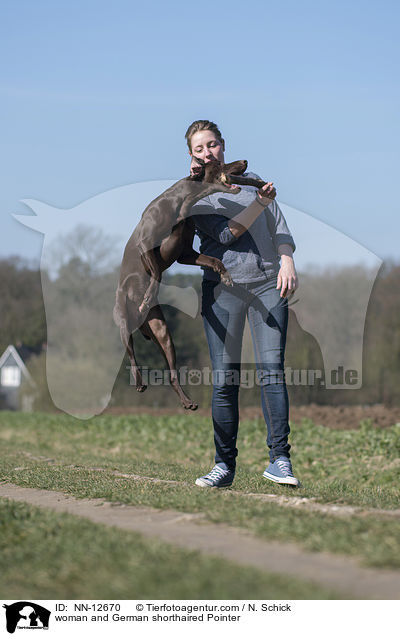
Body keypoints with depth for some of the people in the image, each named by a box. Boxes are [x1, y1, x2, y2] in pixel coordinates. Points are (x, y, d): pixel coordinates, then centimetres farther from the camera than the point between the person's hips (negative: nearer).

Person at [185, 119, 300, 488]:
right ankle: (224, 465, 2)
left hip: (268, 284, 2)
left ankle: (279, 460, -15)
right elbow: (226, 234, -7)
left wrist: (287, 261, -3)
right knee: (224, 379, -5)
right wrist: (259, 203, -17)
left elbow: (279, 228, 16)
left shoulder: (252, 181, 19)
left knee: (272, 369, -12)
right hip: (223, 287, -2)